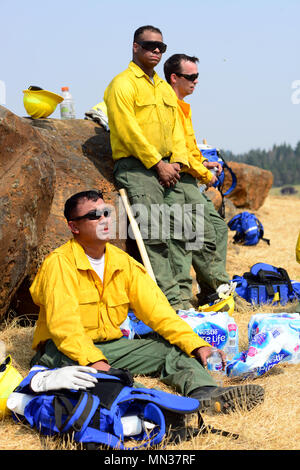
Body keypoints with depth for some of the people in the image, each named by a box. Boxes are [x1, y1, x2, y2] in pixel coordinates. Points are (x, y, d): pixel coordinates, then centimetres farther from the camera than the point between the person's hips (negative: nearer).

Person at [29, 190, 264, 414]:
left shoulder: (122, 262, 8)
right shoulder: (59, 263, -11)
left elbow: (156, 309, 1)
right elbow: (63, 323, -23)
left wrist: (196, 344, -12)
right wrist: (93, 361, -38)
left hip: (110, 345, 7)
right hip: (65, 350, -7)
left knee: (170, 347, -8)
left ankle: (205, 392, -37)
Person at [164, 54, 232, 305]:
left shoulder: (183, 106, 20)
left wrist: (203, 162, 13)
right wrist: (203, 173, -11)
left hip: (191, 180, 11)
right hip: (180, 178, -11)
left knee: (219, 228, 8)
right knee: (205, 235, -12)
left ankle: (211, 292, 11)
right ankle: (220, 289, -6)